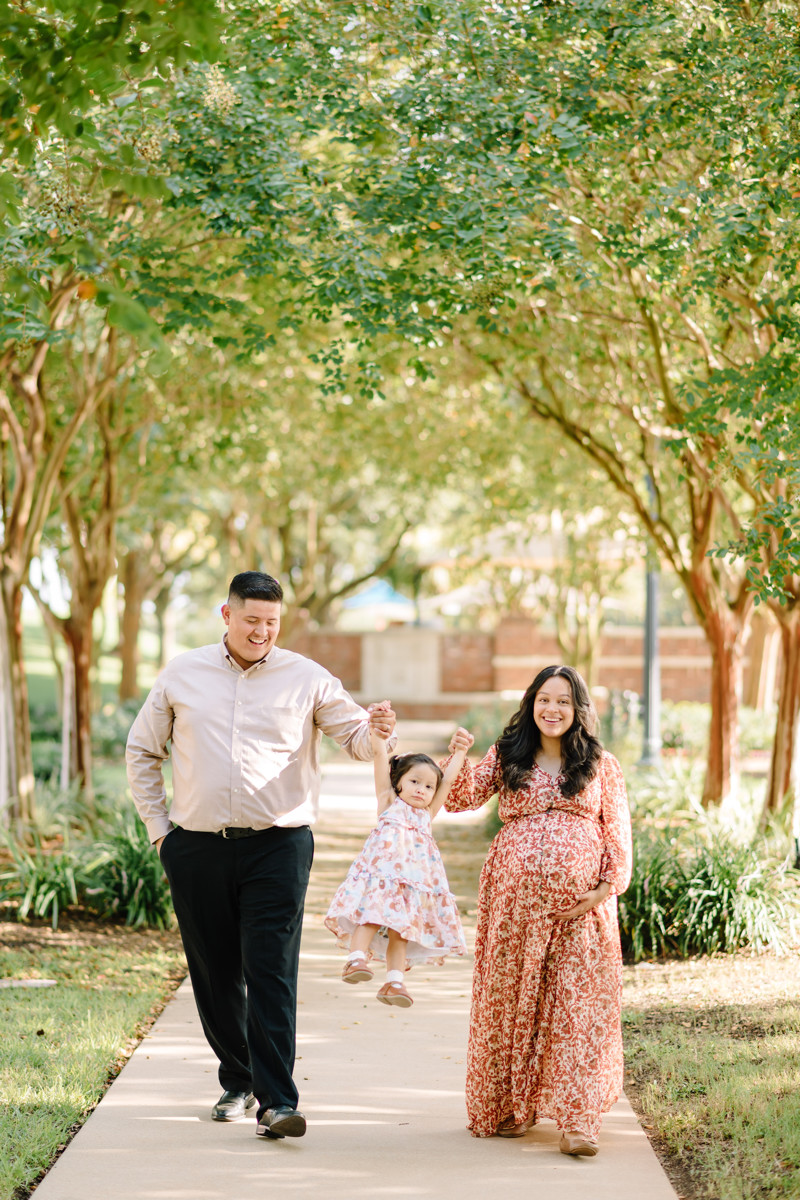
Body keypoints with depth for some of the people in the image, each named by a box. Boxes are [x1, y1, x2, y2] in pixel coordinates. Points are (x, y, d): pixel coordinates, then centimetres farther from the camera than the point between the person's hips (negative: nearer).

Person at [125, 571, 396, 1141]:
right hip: (198, 849, 2)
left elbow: (357, 737, 1)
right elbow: (143, 751, 17)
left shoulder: (306, 679, 4)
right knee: (215, 973, 9)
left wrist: (378, 729, -23)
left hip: (278, 844, -2)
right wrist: (159, 826, 11)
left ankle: (277, 1101, -13)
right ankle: (238, 1082, 26)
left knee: (272, 972, -11)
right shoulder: (182, 675, 8)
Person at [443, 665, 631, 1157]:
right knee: (509, 999, 6)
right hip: (515, 896, 1)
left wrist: (607, 886, -6)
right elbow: (461, 798, 2)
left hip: (579, 903, -1)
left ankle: (577, 1122, -9)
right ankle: (508, 1109, 20)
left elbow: (618, 833, 6)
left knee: (578, 1004, -7)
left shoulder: (601, 766, 9)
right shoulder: (507, 758, 11)